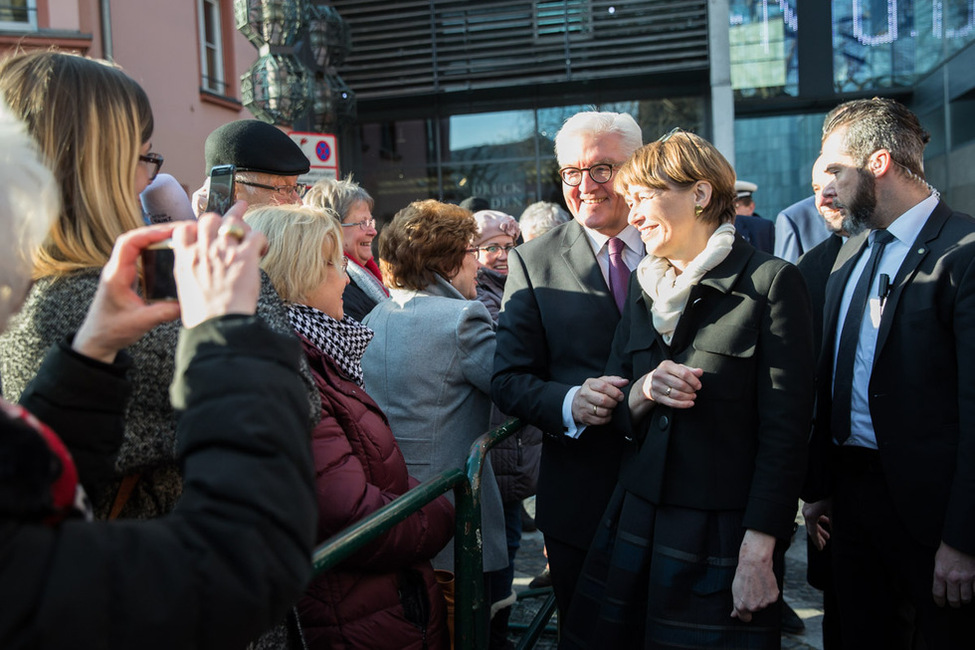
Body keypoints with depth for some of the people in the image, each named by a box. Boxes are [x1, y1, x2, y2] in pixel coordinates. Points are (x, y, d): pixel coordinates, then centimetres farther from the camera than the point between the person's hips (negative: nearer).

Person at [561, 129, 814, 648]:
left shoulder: (772, 283, -9)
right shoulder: (644, 283, 10)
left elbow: (784, 430, -11)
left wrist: (759, 553, -15)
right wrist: (644, 390, -10)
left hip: (721, 537, -5)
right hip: (636, 523, 5)